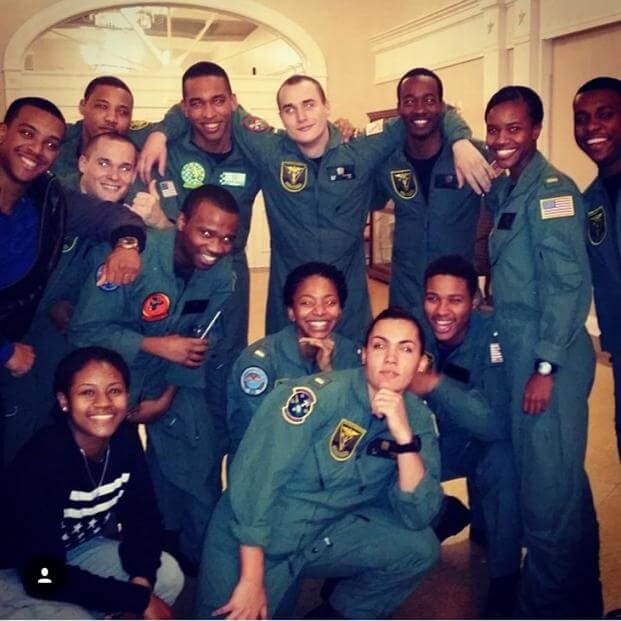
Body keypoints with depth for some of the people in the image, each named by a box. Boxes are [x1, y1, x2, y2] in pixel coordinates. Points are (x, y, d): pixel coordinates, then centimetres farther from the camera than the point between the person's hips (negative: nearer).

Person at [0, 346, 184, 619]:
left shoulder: (125, 438, -13)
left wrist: (141, 581, -22)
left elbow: (142, 517, -2)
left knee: (168, 575, -8)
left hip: (75, 550, 7)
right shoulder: (42, 461, -32)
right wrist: (140, 599, -26)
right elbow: (44, 577, -32)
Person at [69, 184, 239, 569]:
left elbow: (204, 341, -3)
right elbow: (84, 331, -24)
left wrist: (168, 397, -10)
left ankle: (201, 552, 17)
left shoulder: (222, 273, -11)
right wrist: (156, 345, -32)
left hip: (173, 376, 4)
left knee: (201, 449, -5)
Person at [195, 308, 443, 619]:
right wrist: (252, 579, -22)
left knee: (421, 546, -13)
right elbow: (253, 480, -23)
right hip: (252, 541, -4)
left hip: (330, 534, 4)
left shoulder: (417, 417, -6)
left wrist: (404, 437, -26)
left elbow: (417, 517, -13)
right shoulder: (317, 395, -22)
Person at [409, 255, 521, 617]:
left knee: (502, 457, -34)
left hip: (484, 447, -4)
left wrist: (436, 384, -41)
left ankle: (505, 578, -13)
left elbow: (499, 424, -36)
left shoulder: (492, 334, -27)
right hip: (433, 441, 4)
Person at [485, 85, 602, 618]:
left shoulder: (551, 190, -11)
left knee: (550, 484, -1)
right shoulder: (503, 191, 13)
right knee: (560, 481, 18)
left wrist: (545, 366, -18)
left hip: (548, 359, -9)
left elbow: (569, 283, -17)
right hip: (519, 352, 9)